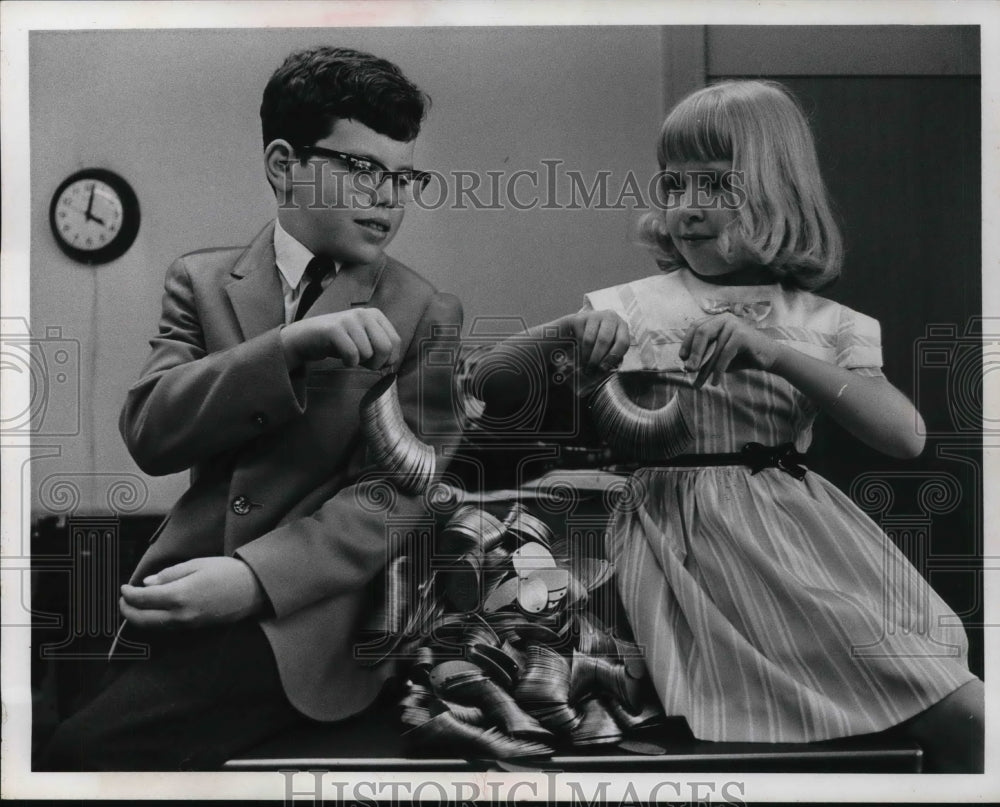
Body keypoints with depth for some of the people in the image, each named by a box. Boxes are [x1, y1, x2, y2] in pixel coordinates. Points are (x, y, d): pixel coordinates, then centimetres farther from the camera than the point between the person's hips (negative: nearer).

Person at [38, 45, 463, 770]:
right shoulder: (201, 280, 10)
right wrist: (292, 345, -19)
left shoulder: (429, 316, 4)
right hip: (179, 590, 3)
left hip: (303, 607, -3)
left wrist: (256, 575, -21)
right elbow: (148, 433, -4)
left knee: (91, 746, -22)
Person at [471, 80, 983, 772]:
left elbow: (907, 437, -7)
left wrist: (773, 351, -17)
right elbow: (489, 392, 6)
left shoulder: (820, 325, 9)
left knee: (969, 721, -8)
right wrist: (570, 329, -13)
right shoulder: (633, 308, 7)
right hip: (685, 531, -2)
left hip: (803, 531, 3)